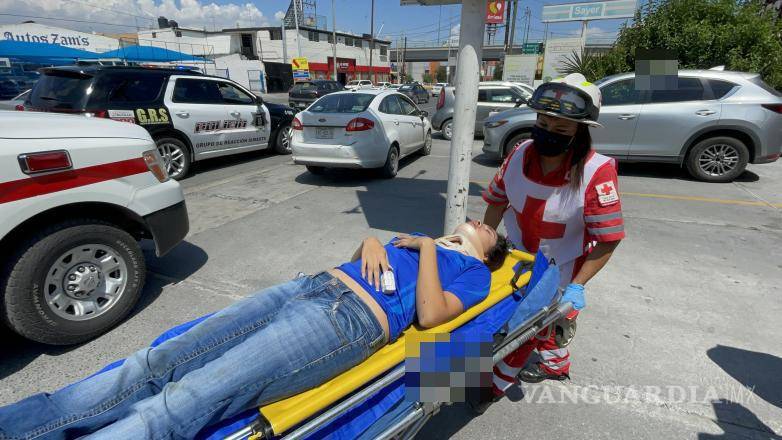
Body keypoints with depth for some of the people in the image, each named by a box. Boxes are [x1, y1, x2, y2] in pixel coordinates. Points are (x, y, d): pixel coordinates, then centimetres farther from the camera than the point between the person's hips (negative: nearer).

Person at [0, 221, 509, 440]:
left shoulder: (473, 271, 13)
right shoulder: (421, 239, 33)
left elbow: (429, 314, -7)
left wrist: (426, 247, -1)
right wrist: (371, 241, 10)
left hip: (353, 319, -7)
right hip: (310, 285, 7)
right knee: (155, 365, -5)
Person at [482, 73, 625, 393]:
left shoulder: (597, 172, -30)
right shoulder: (521, 153, -17)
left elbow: (608, 239, -25)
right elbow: (497, 200, -3)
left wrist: (577, 286, -27)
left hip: (560, 268, -5)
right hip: (517, 256, 5)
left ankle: (495, 385, 28)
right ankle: (556, 363, 54)